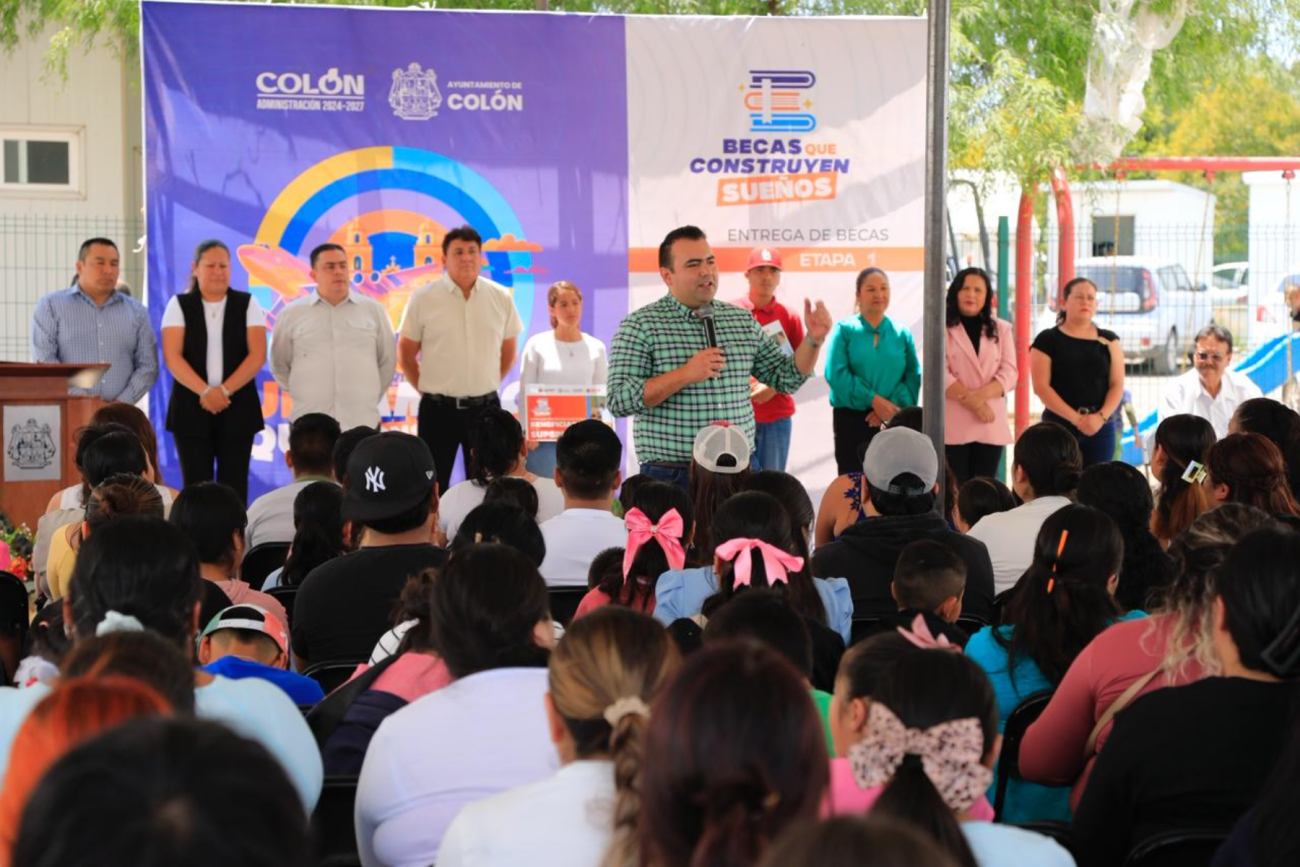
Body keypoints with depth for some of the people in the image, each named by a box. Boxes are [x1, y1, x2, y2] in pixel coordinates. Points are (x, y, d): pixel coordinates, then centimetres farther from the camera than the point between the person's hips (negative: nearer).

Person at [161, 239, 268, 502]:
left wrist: (224, 390, -14)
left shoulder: (247, 304, 6)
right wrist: (204, 391, -17)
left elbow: (257, 355, -2)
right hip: (191, 408, 0)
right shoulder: (179, 305, 5)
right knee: (196, 487, -2)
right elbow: (172, 358, -5)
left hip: (237, 409, 0)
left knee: (233, 488, -1)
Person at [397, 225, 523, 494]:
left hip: (485, 407, 2)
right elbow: (406, 352, 3)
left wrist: (487, 385, 11)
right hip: (438, 409, -2)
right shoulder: (423, 298, -4)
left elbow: (508, 350, 14)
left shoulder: (501, 297, 3)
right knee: (433, 486, 3)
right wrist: (427, 389, 4)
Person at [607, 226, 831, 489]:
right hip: (671, 476, -4)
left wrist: (813, 340, 0)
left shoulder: (742, 321, 11)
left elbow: (785, 378, 17)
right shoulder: (640, 325, -4)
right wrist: (685, 375, -18)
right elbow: (619, 401, -12)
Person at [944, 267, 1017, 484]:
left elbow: (1009, 373, 3)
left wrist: (980, 395, -15)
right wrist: (973, 403, -15)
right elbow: (940, 375, -7)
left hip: (991, 424, 3)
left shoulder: (1001, 329, 13)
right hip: (953, 425, -3)